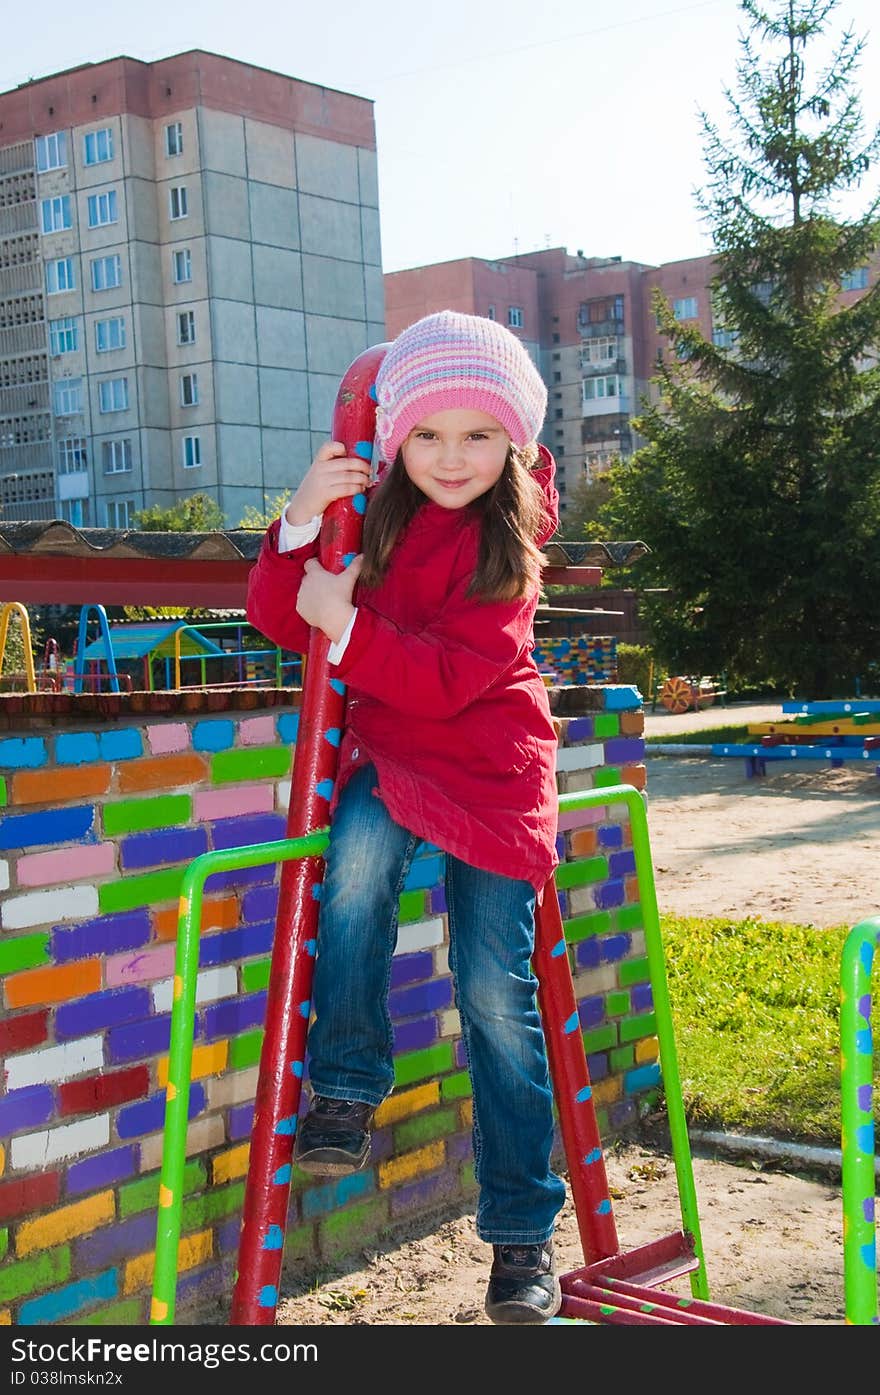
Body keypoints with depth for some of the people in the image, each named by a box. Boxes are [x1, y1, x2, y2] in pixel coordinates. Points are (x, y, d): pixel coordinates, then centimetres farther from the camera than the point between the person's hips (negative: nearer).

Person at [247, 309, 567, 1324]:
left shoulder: (508, 537, -8)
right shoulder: (371, 514, 1)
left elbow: (453, 677, -19)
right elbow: (281, 620, -3)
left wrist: (348, 627, -27)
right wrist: (303, 520, -17)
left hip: (491, 765, -2)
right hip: (388, 753, 2)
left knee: (496, 995, -3)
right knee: (361, 849, -33)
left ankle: (523, 1229, 12)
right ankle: (344, 1088, -13)